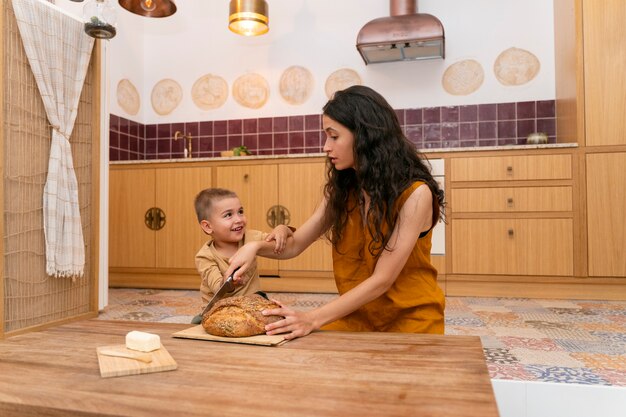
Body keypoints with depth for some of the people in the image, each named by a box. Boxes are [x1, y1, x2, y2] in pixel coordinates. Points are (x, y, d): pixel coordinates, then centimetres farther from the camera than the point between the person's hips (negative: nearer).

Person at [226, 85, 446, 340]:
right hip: (357, 316, 4)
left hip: (409, 320, -4)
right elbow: (295, 245, 3)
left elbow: (381, 280, -23)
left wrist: (313, 319, -29)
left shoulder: (415, 193, -19)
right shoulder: (343, 189, 0)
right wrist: (256, 247, -17)